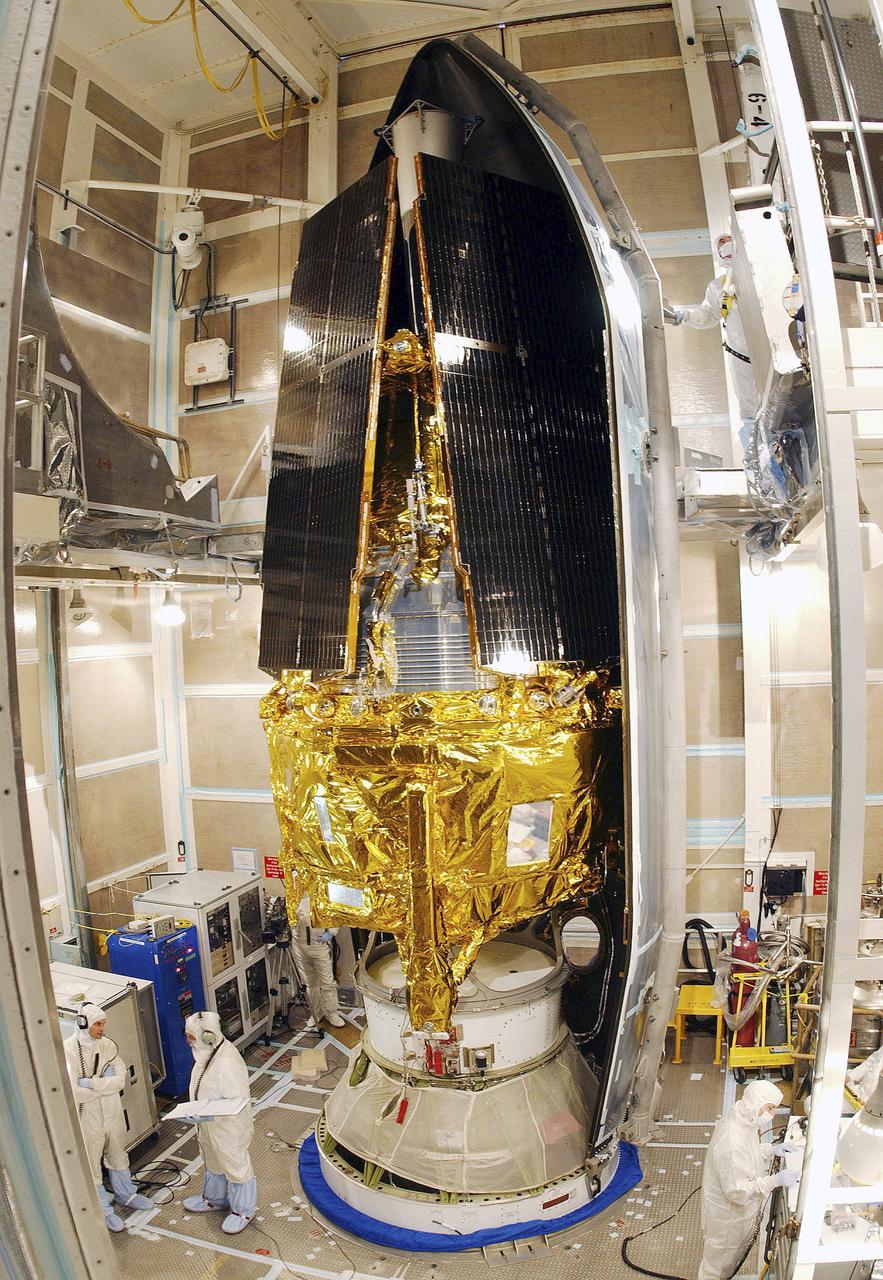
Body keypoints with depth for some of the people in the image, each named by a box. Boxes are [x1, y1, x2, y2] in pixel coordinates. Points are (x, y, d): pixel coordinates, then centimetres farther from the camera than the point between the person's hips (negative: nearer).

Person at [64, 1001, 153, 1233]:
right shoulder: (68, 1051, -23)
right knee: (92, 1168, 14)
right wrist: (105, 1083, -21)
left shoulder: (108, 1045, -9)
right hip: (87, 1120, -4)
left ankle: (126, 1194, 46)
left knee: (118, 1157, 24)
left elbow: (120, 1080, -14)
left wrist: (91, 1082, -26)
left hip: (113, 1114, 5)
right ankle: (104, 1209, 34)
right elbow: (73, 1093, -27)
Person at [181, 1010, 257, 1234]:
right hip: (209, 1125, 9)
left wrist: (208, 1115, -36)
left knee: (236, 1166, 15)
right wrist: (199, 1112, 13)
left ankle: (243, 1210, 37)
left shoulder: (227, 1064, -38)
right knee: (213, 1163, 29)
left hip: (229, 1129, -8)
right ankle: (215, 1199, 54)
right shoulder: (208, 1052, -9)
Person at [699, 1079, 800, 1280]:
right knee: (719, 1260, 19)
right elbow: (737, 1191, -34)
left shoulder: (743, 1121, -10)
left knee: (735, 1252, 32)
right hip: (727, 1214, -8)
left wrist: (771, 1150, -6)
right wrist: (775, 1180, -35)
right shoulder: (732, 1143, -40)